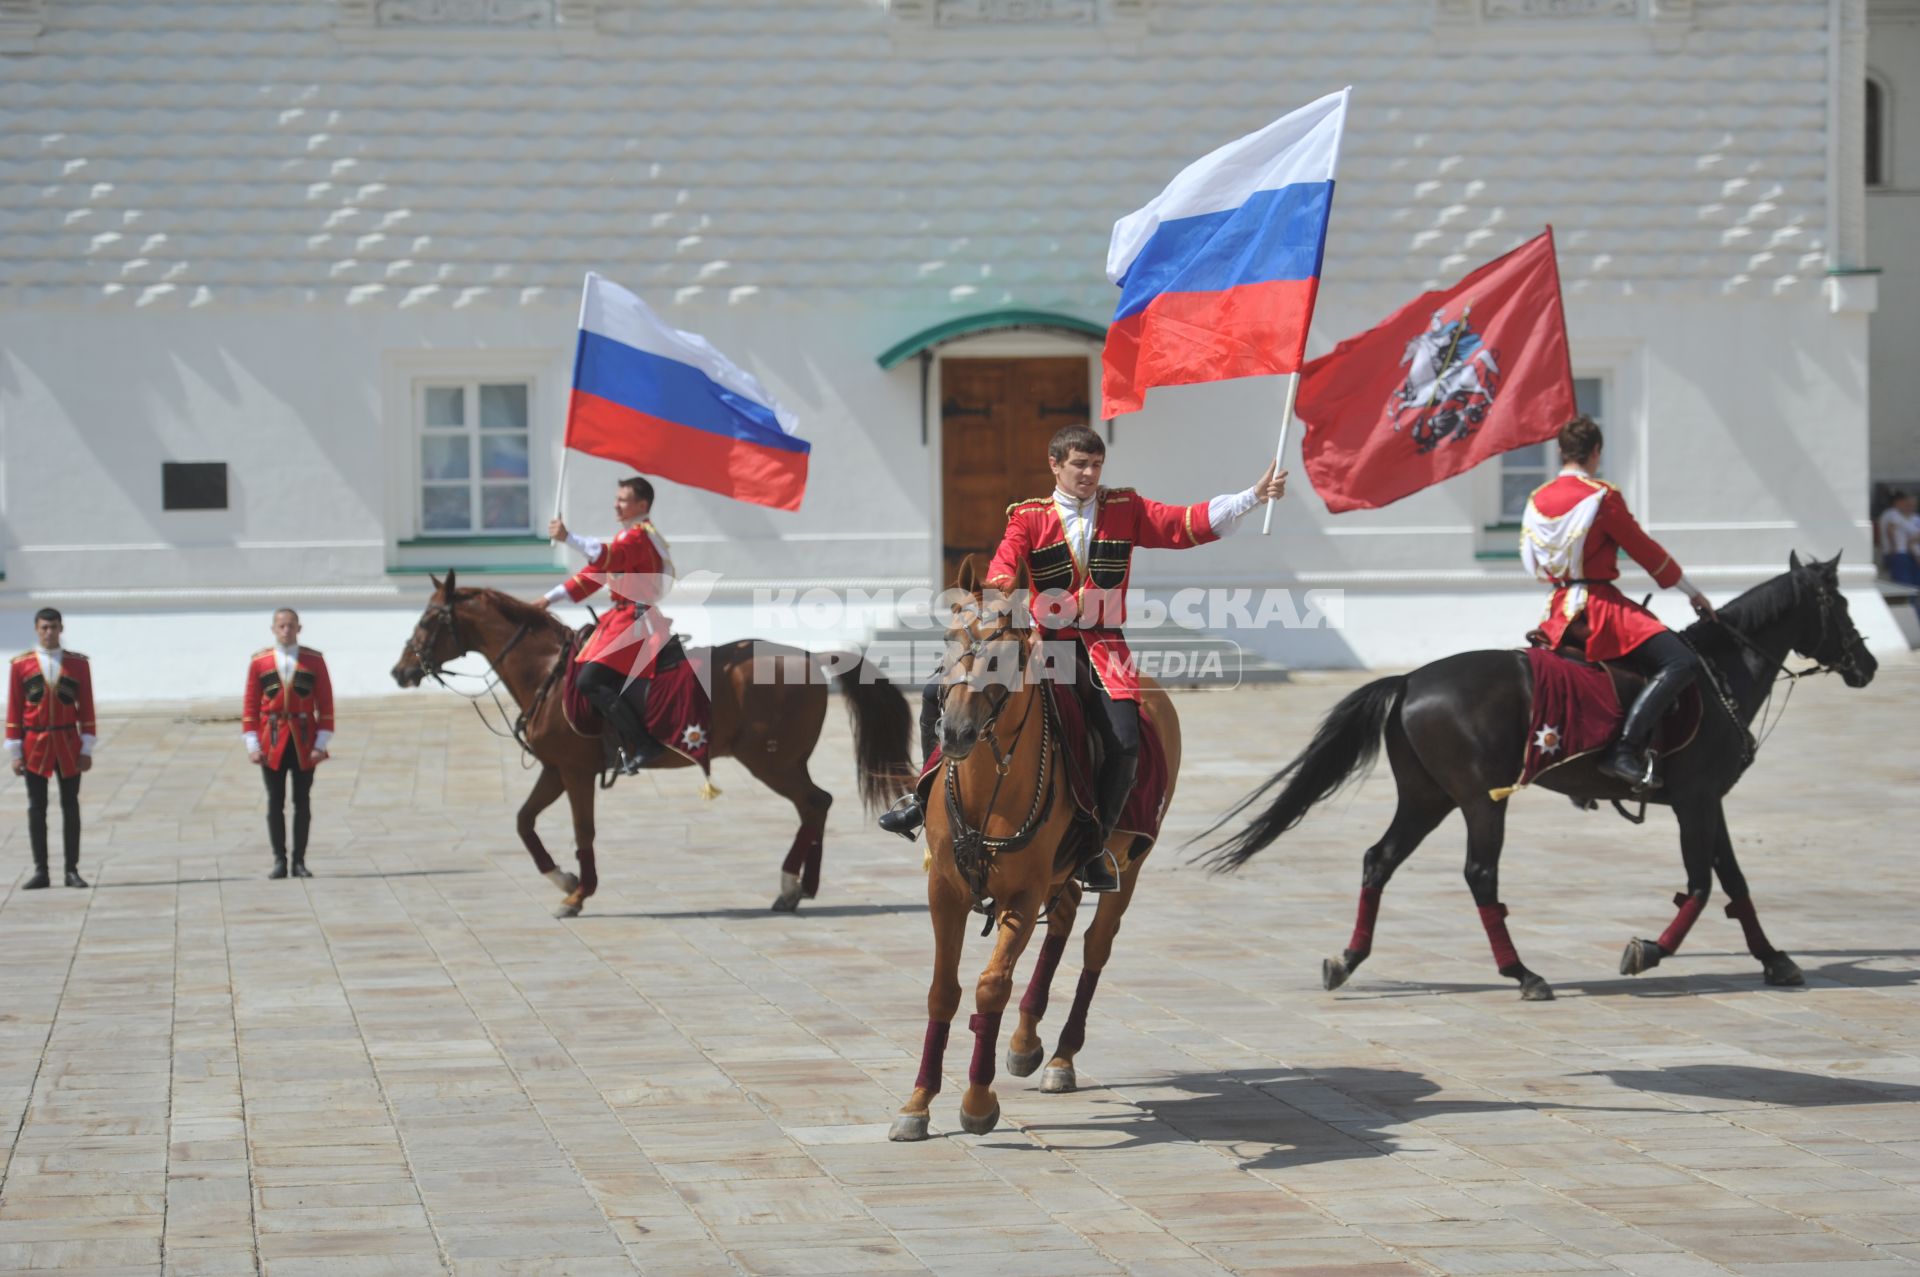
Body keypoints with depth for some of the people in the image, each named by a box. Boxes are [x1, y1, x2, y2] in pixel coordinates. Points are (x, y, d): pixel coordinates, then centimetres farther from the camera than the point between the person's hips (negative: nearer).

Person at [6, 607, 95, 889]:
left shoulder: (79, 664, 3)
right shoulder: (21, 664, 1)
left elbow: (86, 708, 3)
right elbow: (14, 710, 2)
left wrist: (87, 749, -2)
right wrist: (15, 752, -1)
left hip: (69, 746, 0)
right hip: (35, 746, 0)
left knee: (71, 807, 3)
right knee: (36, 809, 2)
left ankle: (72, 870, 8)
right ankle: (40, 871, 6)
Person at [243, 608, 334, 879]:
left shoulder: (315, 661, 2)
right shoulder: (259, 661, 3)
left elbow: (325, 705, 2)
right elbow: (250, 705, 3)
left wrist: (321, 743, -5)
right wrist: (252, 744, -3)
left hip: (304, 743, 0)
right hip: (272, 743, 0)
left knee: (302, 802, 3)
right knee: (275, 803, 2)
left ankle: (299, 861, 8)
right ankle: (279, 861, 6)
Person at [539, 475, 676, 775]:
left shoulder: (640, 536, -12)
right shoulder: (629, 536, 20)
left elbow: (609, 557, -33)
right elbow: (594, 573, 22)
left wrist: (568, 537, -39)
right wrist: (550, 598, 16)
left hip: (638, 623, -10)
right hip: (625, 618, 10)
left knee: (590, 682, -20)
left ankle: (643, 744, -19)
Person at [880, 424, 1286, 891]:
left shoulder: (1126, 511, 7)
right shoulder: (1030, 518, 4)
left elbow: (1189, 525, 0)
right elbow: (1006, 561, -12)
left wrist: (1254, 495, -10)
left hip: (1102, 646, 0)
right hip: (1045, 642, 0)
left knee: (1124, 743, -21)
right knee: (940, 694, -10)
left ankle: (1096, 847, -2)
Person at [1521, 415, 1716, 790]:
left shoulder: (1536, 500, 9)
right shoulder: (1602, 496, -10)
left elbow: (1531, 559, 18)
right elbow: (1645, 551, -3)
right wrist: (1692, 593, 8)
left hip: (1559, 612, 8)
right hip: (1600, 606, -8)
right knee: (1681, 662, -16)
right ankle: (1625, 749, -29)